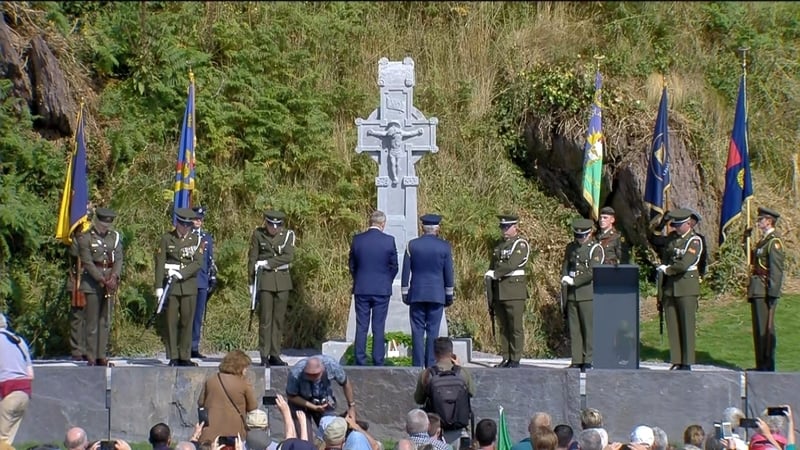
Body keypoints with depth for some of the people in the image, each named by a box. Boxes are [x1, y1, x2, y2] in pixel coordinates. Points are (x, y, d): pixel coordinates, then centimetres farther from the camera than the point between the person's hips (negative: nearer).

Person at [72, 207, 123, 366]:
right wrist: (102, 280, -17)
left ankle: (102, 356, 9)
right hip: (92, 283, -4)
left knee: (104, 321, 6)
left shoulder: (115, 237, 10)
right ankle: (91, 357, -2)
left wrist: (114, 277, -13)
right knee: (92, 322, -4)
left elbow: (118, 259, 4)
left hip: (109, 283, 4)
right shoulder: (85, 238, -4)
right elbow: (87, 262, -9)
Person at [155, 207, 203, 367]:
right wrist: (159, 287, -7)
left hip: (189, 284, 1)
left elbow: (198, 262, -3)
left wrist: (181, 274, -16)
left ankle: (185, 357, 7)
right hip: (171, 285, -1)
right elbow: (160, 263, 1)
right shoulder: (167, 238, 4)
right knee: (171, 322, -1)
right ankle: (173, 357, 4)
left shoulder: (197, 239, 7)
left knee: (187, 322, 1)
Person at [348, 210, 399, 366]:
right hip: (382, 289, -1)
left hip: (361, 289, 1)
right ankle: (378, 363, 4)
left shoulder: (357, 239, -3)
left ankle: (360, 362, 6)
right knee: (379, 328, 3)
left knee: (361, 327, 6)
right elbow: (394, 266, 0)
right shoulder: (389, 240, -8)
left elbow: (352, 266, 6)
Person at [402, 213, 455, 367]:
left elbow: (406, 272, 1)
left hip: (417, 294, 0)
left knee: (417, 330, 3)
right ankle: (431, 365, 1)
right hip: (437, 294, 0)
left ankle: (417, 365, 1)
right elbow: (448, 273, 2)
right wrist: (449, 295, 11)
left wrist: (405, 293, 9)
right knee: (433, 330, 2)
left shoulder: (412, 245, -1)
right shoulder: (444, 246, -2)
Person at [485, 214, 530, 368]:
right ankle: (505, 359, 13)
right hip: (499, 291, 7)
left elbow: (512, 264, -19)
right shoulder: (500, 244, 18)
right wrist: (491, 293, 12)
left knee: (515, 326, -4)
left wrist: (495, 273, -9)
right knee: (503, 327, 9)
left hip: (514, 290, -7)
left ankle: (515, 359, -1)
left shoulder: (521, 244, -6)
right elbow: (493, 266, 19)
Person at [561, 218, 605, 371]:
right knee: (574, 328, 5)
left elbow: (593, 272, -13)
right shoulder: (571, 247, 14)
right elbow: (565, 265, 18)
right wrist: (565, 277, -3)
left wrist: (574, 281, -16)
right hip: (572, 294, 5)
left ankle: (588, 361, 0)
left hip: (588, 294, -5)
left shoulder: (595, 248, -4)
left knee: (589, 328, -4)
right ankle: (576, 361, 9)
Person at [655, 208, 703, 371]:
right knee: (672, 325, 6)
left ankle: (687, 363, -3)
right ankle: (676, 362, 11)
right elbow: (665, 258, 24)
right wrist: (662, 269, 6)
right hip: (670, 287, 6)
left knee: (686, 325, -5)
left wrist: (666, 269, -7)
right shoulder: (671, 237, 13)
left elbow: (684, 264, -20)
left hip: (686, 287, -6)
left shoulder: (695, 241, -9)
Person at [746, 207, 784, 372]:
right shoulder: (763, 241, 18)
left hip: (766, 292, -10)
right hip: (757, 291, 10)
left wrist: (772, 293, -21)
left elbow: (777, 270, -18)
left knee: (766, 328, -6)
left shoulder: (774, 241, -12)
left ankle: (768, 366, -3)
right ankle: (761, 365, 17)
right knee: (758, 328, 12)